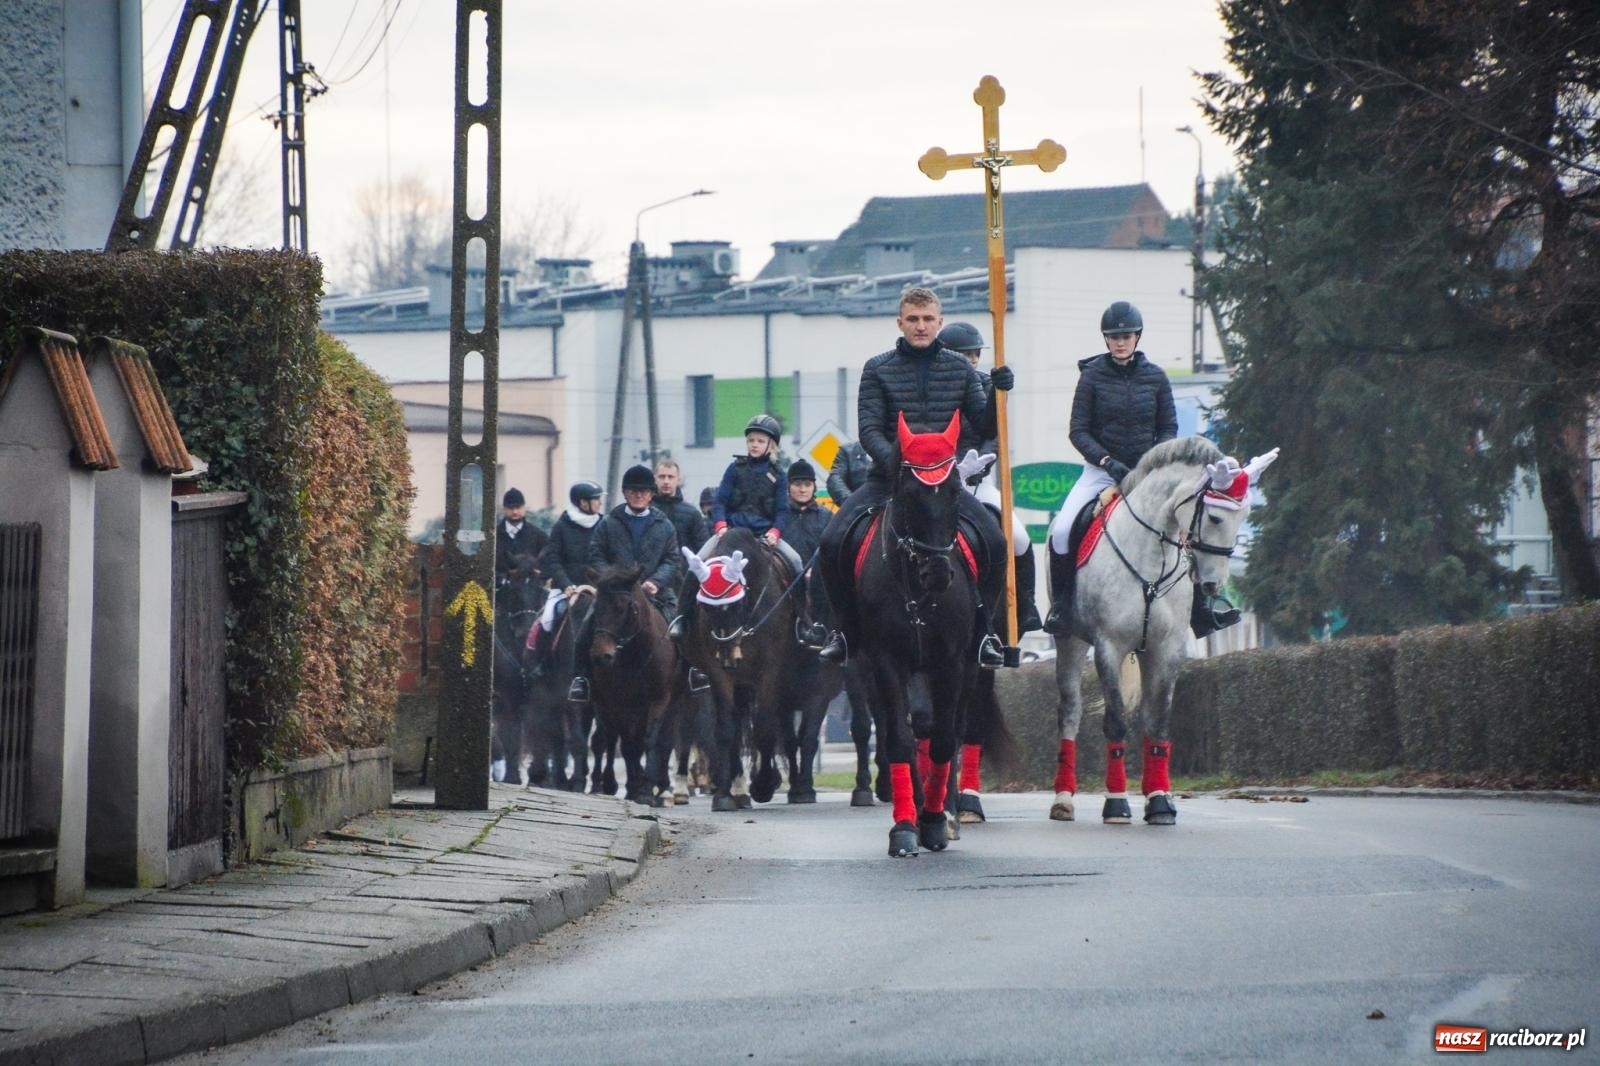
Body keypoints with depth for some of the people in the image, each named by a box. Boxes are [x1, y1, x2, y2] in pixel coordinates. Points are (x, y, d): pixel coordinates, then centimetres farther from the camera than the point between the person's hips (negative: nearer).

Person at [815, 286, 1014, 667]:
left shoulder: (959, 369, 8)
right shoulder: (878, 369, 3)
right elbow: (869, 429, -5)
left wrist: (997, 393, -13)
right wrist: (893, 460, -24)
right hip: (888, 477, -1)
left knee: (994, 541, -21)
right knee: (832, 541, -21)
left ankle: (980, 629, -3)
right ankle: (846, 629, -1)